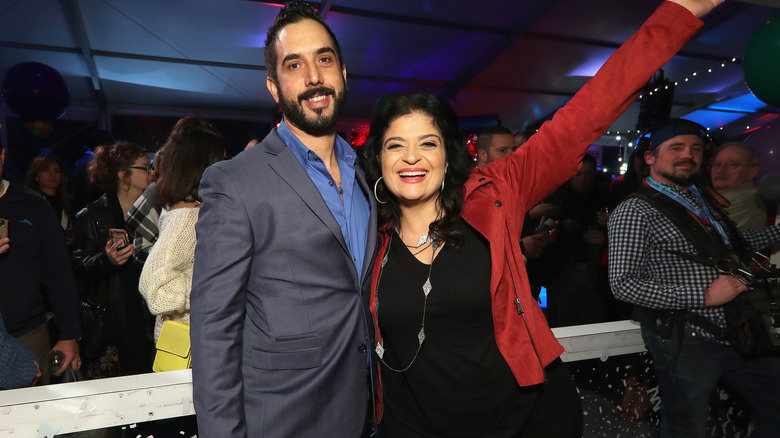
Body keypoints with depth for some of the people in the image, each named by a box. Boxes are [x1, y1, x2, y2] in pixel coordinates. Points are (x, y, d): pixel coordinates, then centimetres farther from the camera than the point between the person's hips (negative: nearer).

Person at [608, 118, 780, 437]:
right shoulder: (635, 211, -14)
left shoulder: (706, 199, 10)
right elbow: (623, 285, -21)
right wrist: (705, 295, -22)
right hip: (687, 342, -7)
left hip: (741, 334, 7)